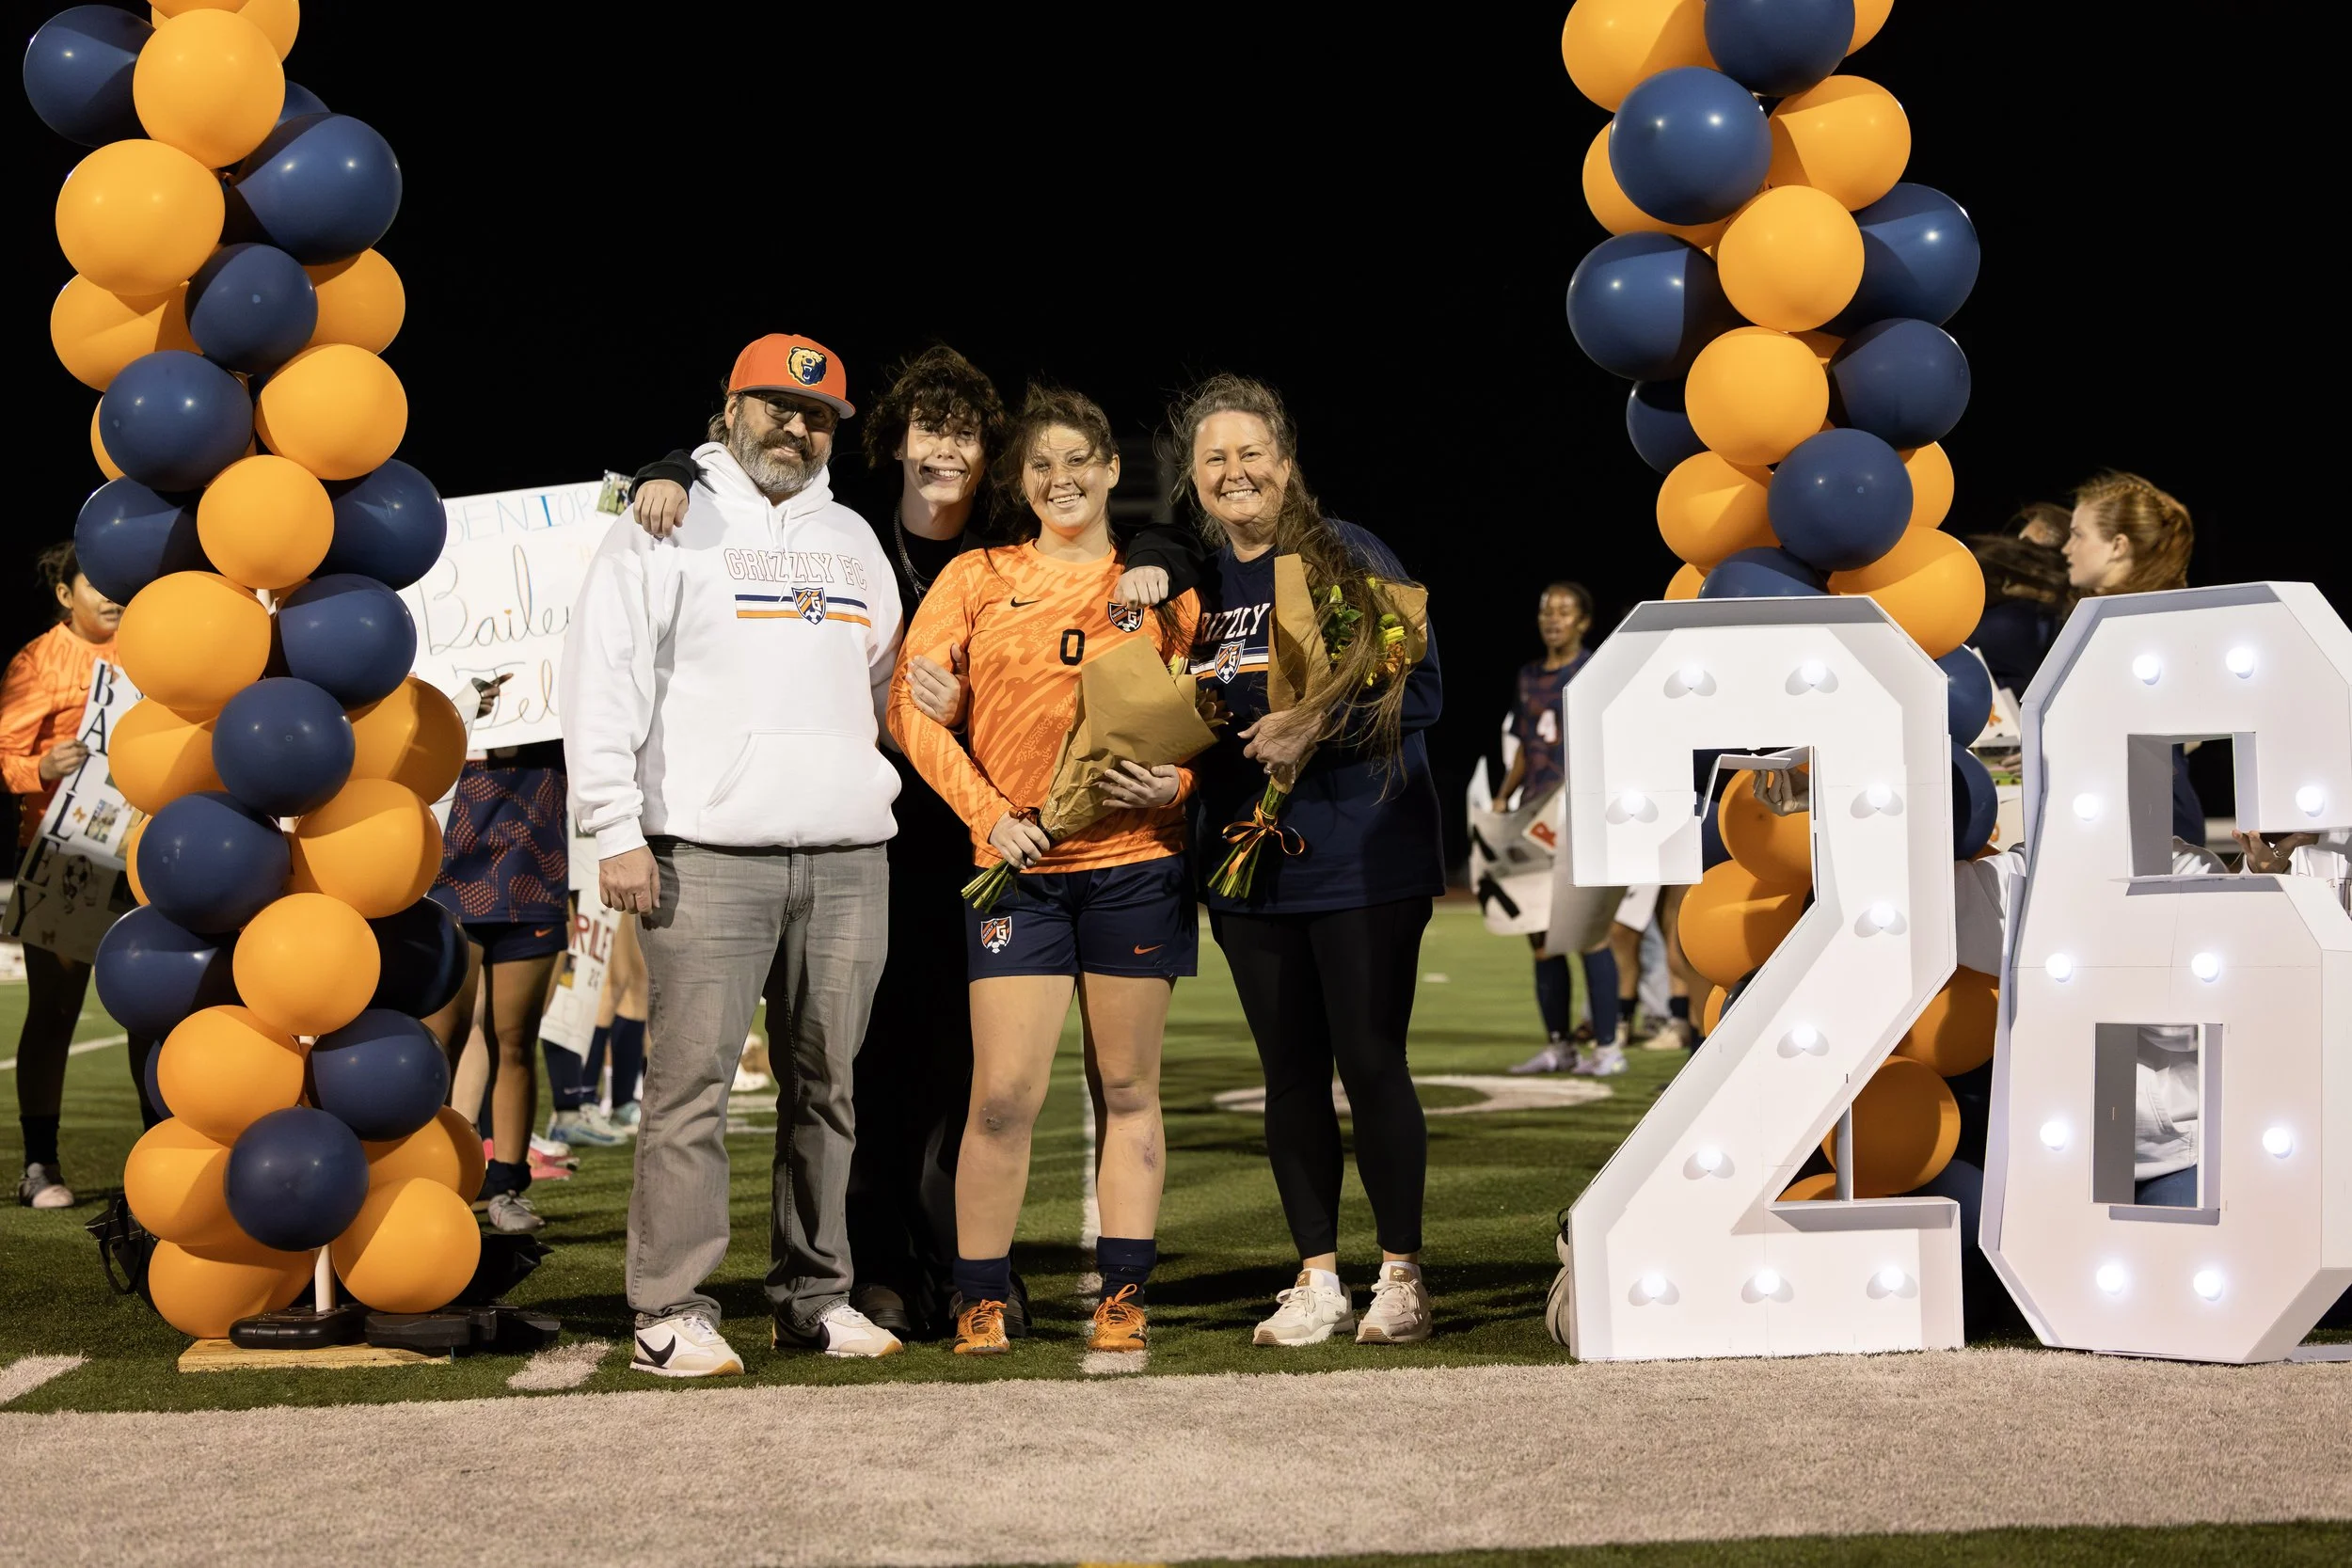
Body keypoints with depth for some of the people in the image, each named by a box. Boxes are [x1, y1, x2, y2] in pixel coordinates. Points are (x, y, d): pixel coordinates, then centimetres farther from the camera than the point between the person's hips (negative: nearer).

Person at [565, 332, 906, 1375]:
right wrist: (617, 831, -10)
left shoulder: (851, 538, 22)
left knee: (826, 1085, 6)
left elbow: (882, 681, 31)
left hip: (847, 859, 5)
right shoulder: (671, 524, 5)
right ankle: (671, 1312, -4)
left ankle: (815, 1297, 14)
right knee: (691, 1081, -8)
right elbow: (603, 678, -2)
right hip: (708, 856, -5)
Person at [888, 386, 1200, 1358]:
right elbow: (911, 706, 0)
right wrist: (989, 812, -10)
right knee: (1004, 1095, -5)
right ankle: (979, 1302, 6)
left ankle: (1122, 1299, 13)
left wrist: (1176, 782, -9)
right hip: (1015, 866, -1)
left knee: (1128, 1088, 6)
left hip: (1136, 859, 1)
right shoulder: (977, 579, 7)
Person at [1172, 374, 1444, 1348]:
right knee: (1290, 1074, 7)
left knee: (1371, 1064, -3)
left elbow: (1420, 689, -7)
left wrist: (1320, 726, -20)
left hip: (1362, 858, -4)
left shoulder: (1348, 558, -3)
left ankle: (1401, 1277, 8)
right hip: (1248, 865, 4)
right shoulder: (1193, 581, 10)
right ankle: (1317, 1280, 15)